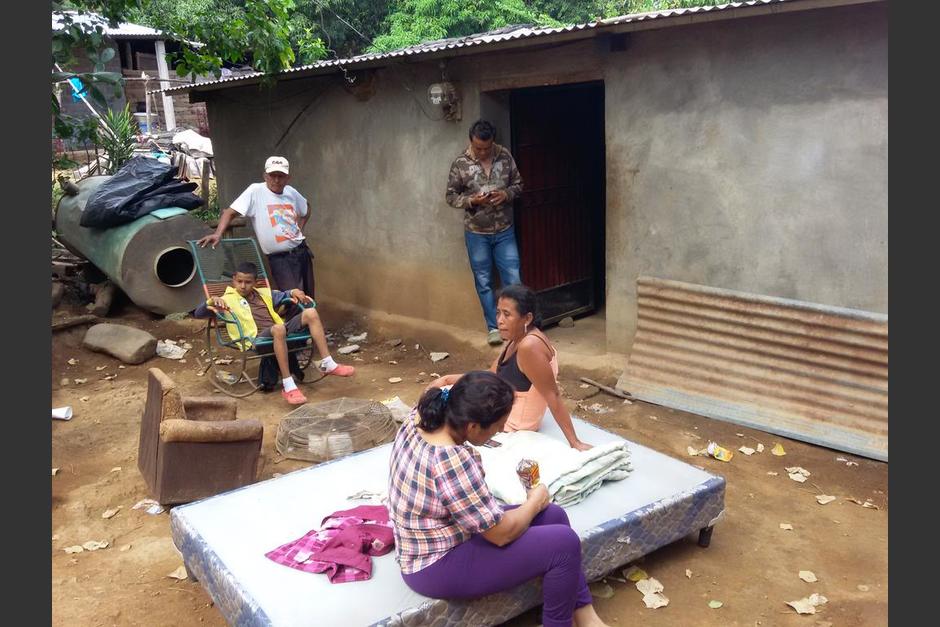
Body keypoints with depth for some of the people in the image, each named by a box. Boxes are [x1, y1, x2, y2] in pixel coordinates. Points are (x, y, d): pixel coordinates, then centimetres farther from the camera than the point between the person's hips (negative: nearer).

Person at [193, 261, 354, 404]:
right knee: (279, 329, -40)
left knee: (310, 313, -10)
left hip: (279, 331, 6)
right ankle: (288, 387, -41)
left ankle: (328, 364, -12)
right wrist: (211, 302, -16)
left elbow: (284, 296, 41)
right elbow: (198, 314, 4)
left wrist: (293, 292, 17)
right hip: (257, 337, -6)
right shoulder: (228, 299, 10)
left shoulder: (263, 293, 26)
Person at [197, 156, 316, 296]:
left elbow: (306, 211, 25)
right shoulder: (255, 191, -11)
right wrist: (218, 234, -30)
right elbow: (230, 212, -15)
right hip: (279, 258, -6)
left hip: (302, 251, 6)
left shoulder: (291, 192, 5)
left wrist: (299, 230, 10)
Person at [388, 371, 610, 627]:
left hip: (442, 533, 10)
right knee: (564, 543, -11)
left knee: (554, 516, 10)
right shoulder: (452, 462, -36)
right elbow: (502, 532, -25)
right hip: (439, 567, -10)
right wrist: (535, 501, -8)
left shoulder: (419, 416, -9)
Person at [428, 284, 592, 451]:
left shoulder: (529, 346, -31)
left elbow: (553, 396, -29)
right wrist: (448, 379, -2)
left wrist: (575, 442, -27)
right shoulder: (517, 340, 0)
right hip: (504, 410, 9)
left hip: (514, 423, -9)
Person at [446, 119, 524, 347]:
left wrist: (506, 194, -14)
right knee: (484, 282, 8)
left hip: (504, 230, 1)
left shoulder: (505, 156, -2)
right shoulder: (461, 163, -8)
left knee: (513, 279, 2)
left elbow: (518, 183, 8)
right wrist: (472, 200, -20)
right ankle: (493, 327, 20)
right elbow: (451, 196, -2)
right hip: (476, 233, -1)